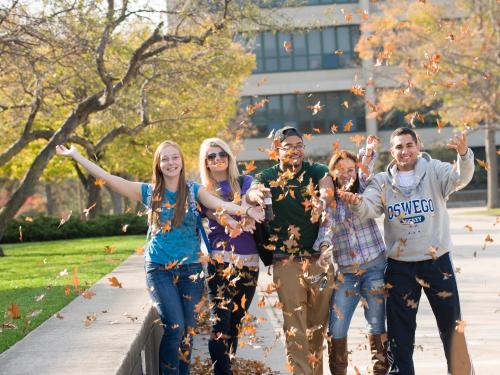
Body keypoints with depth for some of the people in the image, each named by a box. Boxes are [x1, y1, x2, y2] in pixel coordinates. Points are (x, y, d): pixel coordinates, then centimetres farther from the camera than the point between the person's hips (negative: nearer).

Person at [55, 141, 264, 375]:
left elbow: (219, 204, -14)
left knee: (187, 329, 6)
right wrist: (75, 155, -2)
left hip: (190, 268, 1)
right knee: (174, 327, -13)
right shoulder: (149, 192, 3)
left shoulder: (194, 190, 3)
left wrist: (246, 210, -33)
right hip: (159, 269, -1)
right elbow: (107, 178, 1)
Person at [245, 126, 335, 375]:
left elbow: (327, 186, -16)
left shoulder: (317, 172, 4)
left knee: (318, 324, 11)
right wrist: (256, 194, -42)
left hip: (319, 258, 1)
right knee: (295, 327, -5)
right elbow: (251, 193, -18)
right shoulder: (268, 177, 2)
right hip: (286, 261, -1)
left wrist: (322, 199, -39)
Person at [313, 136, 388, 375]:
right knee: (336, 328, -1)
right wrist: (324, 245, -32)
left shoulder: (363, 191, 4)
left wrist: (368, 153, -35)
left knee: (377, 325, 1)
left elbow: (366, 171, -14)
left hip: (374, 267, -1)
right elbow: (325, 228, -10)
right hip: (344, 272, 1)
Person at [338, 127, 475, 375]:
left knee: (452, 324, 9)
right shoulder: (382, 181, 2)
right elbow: (369, 208, -13)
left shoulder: (434, 171, -3)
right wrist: (357, 203, -37)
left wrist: (464, 154, -42)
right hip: (399, 266, 1)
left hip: (437, 261, -1)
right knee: (400, 329, 11)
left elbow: (460, 178, -21)